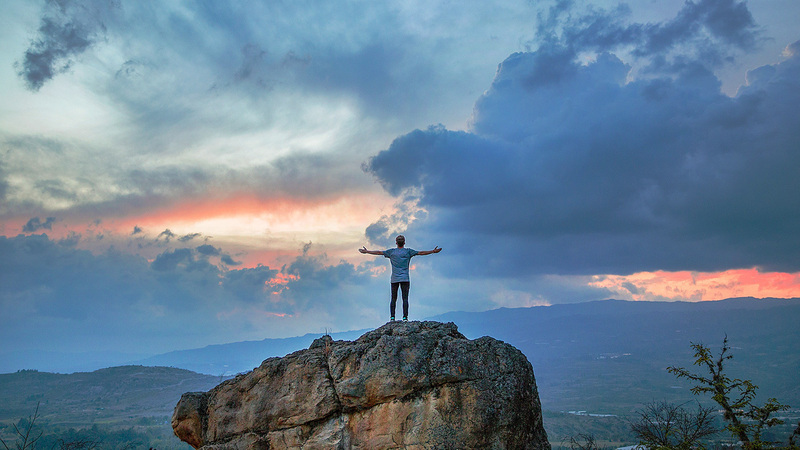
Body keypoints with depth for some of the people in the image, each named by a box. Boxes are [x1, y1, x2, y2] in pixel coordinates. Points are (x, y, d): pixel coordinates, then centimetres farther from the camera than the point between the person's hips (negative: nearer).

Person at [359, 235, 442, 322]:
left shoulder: (391, 252, 8)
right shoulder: (408, 251, 3)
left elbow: (379, 252, 13)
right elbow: (421, 253, 2)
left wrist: (367, 252, 22)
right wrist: (433, 251, 8)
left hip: (394, 279, 2)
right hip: (405, 279, -2)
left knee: (393, 299, 5)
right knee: (405, 299, -4)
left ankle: (392, 317, 0)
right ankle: (405, 317, -10)